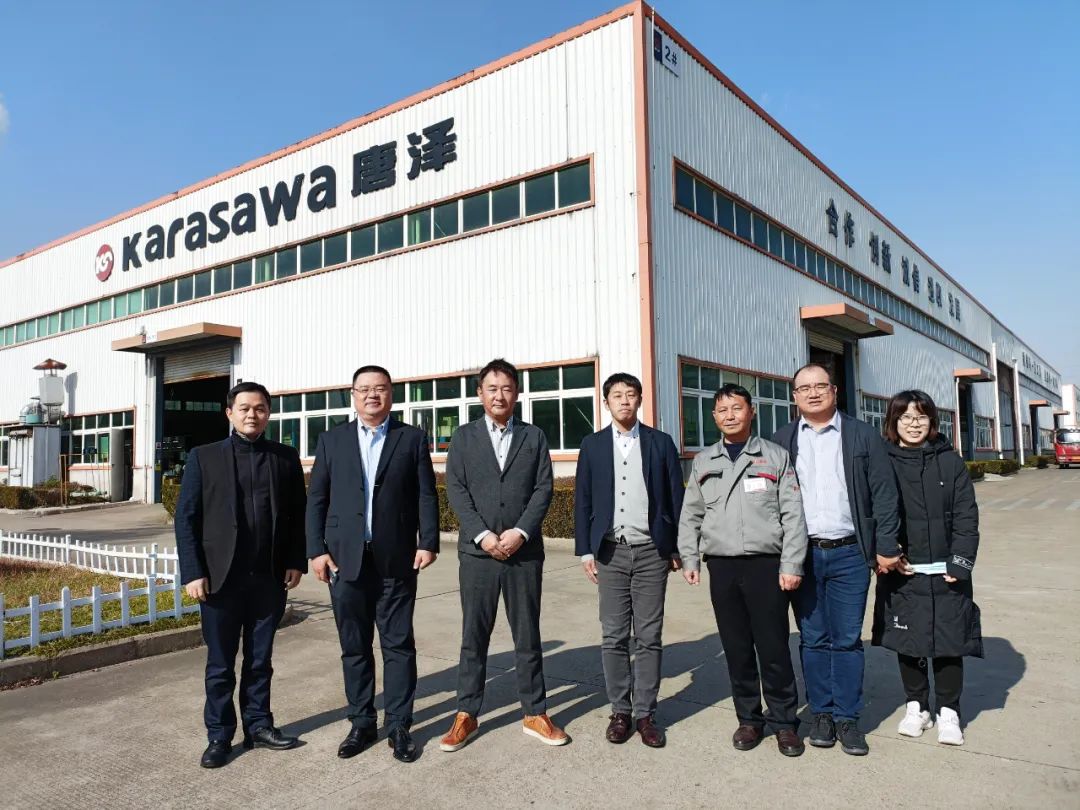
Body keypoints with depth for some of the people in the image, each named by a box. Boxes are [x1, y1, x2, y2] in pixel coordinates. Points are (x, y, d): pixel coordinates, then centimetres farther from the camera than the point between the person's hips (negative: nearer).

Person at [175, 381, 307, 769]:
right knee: (220, 664, 9)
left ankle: (258, 725, 27)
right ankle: (219, 735, 23)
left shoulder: (286, 458, 4)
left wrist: (296, 561, 0)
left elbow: (297, 514, 7)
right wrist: (193, 572, -8)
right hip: (221, 577, -1)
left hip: (270, 578, 2)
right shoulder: (204, 458, 0)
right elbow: (186, 518, -1)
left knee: (260, 660, 13)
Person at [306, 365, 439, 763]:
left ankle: (399, 726, 16)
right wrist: (317, 550, -2)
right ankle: (361, 723, 24)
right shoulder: (333, 439, 9)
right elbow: (317, 499, 7)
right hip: (345, 559, 2)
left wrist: (428, 542, -9)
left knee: (398, 644, 4)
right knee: (354, 646, 11)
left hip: (396, 559, -1)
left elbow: (426, 495, 1)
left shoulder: (412, 438, 5)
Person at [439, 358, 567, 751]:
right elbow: (456, 489, -1)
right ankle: (466, 716, 19)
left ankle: (535, 714, 21)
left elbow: (543, 489, 1)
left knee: (527, 635, 9)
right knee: (474, 636, 7)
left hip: (524, 551, 0)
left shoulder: (534, 436, 8)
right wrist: (483, 535, -12)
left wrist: (520, 532, -12)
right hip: (477, 552, 0)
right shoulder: (464, 436, 7)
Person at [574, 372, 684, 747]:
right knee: (613, 637, 5)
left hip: (651, 551, 0)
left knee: (649, 638, 4)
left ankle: (645, 713, 15)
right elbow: (583, 501, 6)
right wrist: (585, 550, 1)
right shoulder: (593, 445, 6)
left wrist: (678, 548, 2)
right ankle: (620, 711, 18)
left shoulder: (661, 442, 4)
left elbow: (676, 497, 5)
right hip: (611, 552, 1)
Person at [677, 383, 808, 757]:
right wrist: (690, 559, 6)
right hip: (722, 567, 3)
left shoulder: (776, 456, 3)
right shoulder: (703, 461, 12)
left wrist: (791, 565, -7)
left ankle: (784, 721, 18)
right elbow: (690, 516, 15)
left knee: (773, 647, 1)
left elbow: (792, 515, -1)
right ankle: (749, 718, 24)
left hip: (766, 564, -3)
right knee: (736, 648, 9)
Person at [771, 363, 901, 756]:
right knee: (813, 639, 9)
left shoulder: (863, 436, 4)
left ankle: (847, 718, 17)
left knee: (847, 639, 5)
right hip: (801, 554, 1)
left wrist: (886, 547, -2)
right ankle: (821, 713, 22)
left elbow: (883, 495, 2)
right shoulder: (780, 441, 6)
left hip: (849, 553, -1)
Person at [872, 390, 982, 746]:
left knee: (948, 639, 5)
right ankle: (916, 706, 26)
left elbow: (966, 515, 1)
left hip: (945, 573, 0)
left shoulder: (949, 461, 2)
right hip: (901, 573, 0)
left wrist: (960, 562, -7)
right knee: (906, 640, 10)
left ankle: (948, 712, 21)